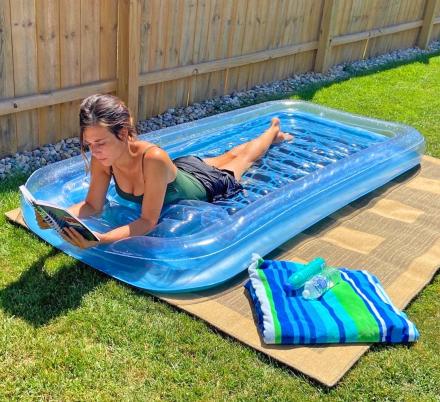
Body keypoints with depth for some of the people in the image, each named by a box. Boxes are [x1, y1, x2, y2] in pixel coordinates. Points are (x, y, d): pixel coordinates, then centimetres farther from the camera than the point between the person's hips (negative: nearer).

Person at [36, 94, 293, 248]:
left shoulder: (153, 159, -50)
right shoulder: (102, 158, -32)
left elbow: (148, 222, -45)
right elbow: (93, 206, -23)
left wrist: (100, 239, -58)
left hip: (208, 185, -5)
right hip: (182, 167, 5)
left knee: (244, 158, 29)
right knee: (229, 156, 35)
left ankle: (274, 131, 60)